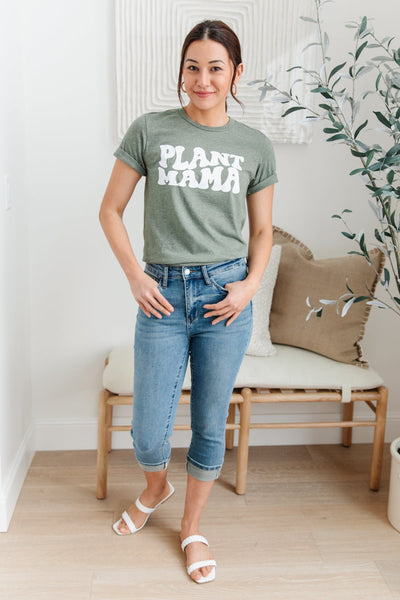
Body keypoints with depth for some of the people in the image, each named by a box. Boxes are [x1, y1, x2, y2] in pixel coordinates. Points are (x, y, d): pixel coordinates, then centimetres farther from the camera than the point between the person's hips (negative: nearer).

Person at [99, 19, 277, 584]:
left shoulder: (256, 146, 5)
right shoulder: (149, 130, 0)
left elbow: (262, 230, 12)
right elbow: (110, 210, 5)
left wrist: (250, 284, -4)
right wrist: (135, 276, -5)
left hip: (225, 298, 1)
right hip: (162, 297, -1)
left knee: (210, 426, 11)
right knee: (148, 434, 4)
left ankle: (192, 527, 35)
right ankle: (156, 489, 41)